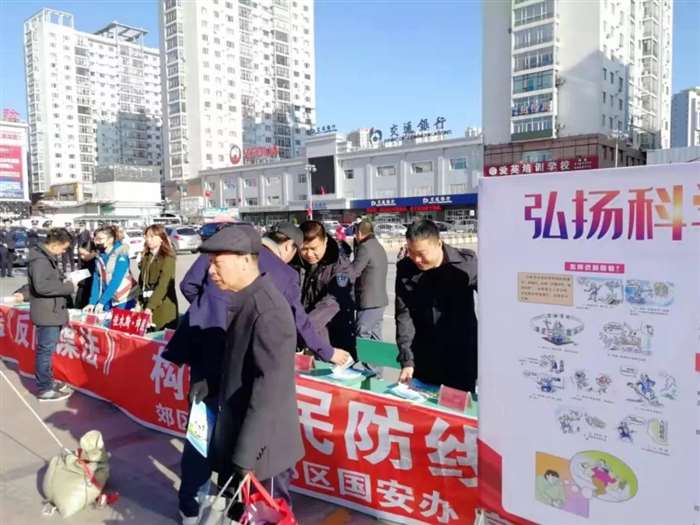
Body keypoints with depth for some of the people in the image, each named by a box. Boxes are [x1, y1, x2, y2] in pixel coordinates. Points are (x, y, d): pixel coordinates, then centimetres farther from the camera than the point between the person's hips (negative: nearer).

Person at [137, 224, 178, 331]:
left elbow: (163, 285, -17)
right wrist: (140, 302, 5)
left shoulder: (167, 258, -9)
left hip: (163, 308, -6)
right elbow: (142, 282, 16)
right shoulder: (146, 257, 13)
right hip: (147, 306, 6)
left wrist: (150, 306, -24)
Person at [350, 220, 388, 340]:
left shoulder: (365, 247, -13)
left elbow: (352, 273, -15)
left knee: (362, 338, -5)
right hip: (380, 299, 9)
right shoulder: (379, 247, 16)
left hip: (368, 301, -9)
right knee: (375, 337, 14)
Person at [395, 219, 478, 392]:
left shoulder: (467, 263, -12)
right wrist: (407, 360, -13)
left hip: (462, 359, -2)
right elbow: (404, 315, -5)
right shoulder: (405, 269, -4)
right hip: (423, 360, 3)